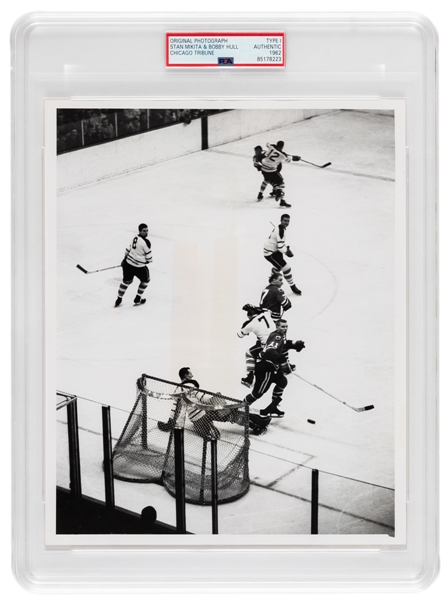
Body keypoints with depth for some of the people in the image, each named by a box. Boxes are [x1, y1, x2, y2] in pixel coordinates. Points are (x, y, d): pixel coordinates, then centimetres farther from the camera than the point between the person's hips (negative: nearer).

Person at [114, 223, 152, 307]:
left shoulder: (135, 237, 6)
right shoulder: (146, 242, -18)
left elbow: (128, 250, 16)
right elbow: (148, 257, -12)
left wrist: (125, 259, 28)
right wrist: (149, 260, 11)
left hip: (128, 263, 7)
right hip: (139, 266, -7)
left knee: (126, 281, 24)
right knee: (145, 280, 19)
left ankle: (119, 300, 28)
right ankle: (137, 299, 22)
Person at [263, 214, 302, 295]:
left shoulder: (279, 228, 4)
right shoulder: (281, 231, -27)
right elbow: (281, 247, -29)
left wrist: (287, 247, 5)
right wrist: (287, 251, -11)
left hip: (274, 250, 11)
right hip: (270, 253, -11)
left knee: (278, 265, 34)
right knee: (286, 268, -12)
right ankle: (293, 287, -1)